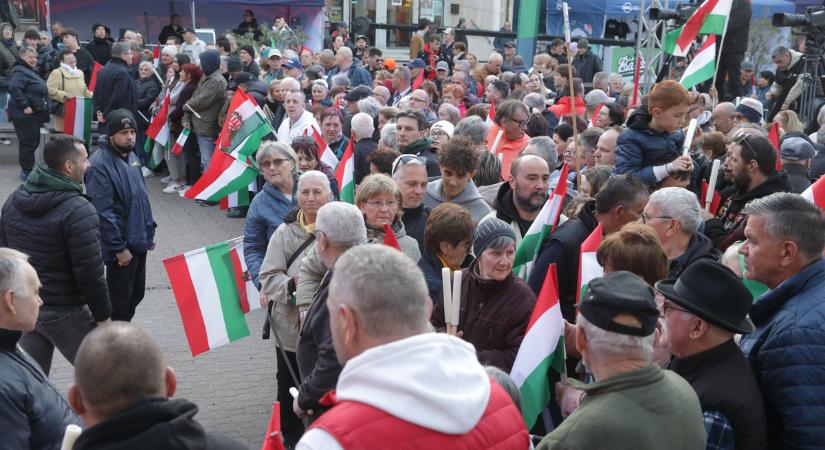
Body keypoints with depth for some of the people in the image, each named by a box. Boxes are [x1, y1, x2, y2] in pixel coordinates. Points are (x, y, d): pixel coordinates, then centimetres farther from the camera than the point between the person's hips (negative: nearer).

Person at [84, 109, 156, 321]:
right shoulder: (99, 165, -20)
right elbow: (103, 212, -23)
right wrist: (119, 248, -22)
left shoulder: (130, 156, 8)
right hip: (121, 245, -9)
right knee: (120, 299, 2)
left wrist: (149, 229, 17)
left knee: (136, 294, 19)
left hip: (139, 241, 9)